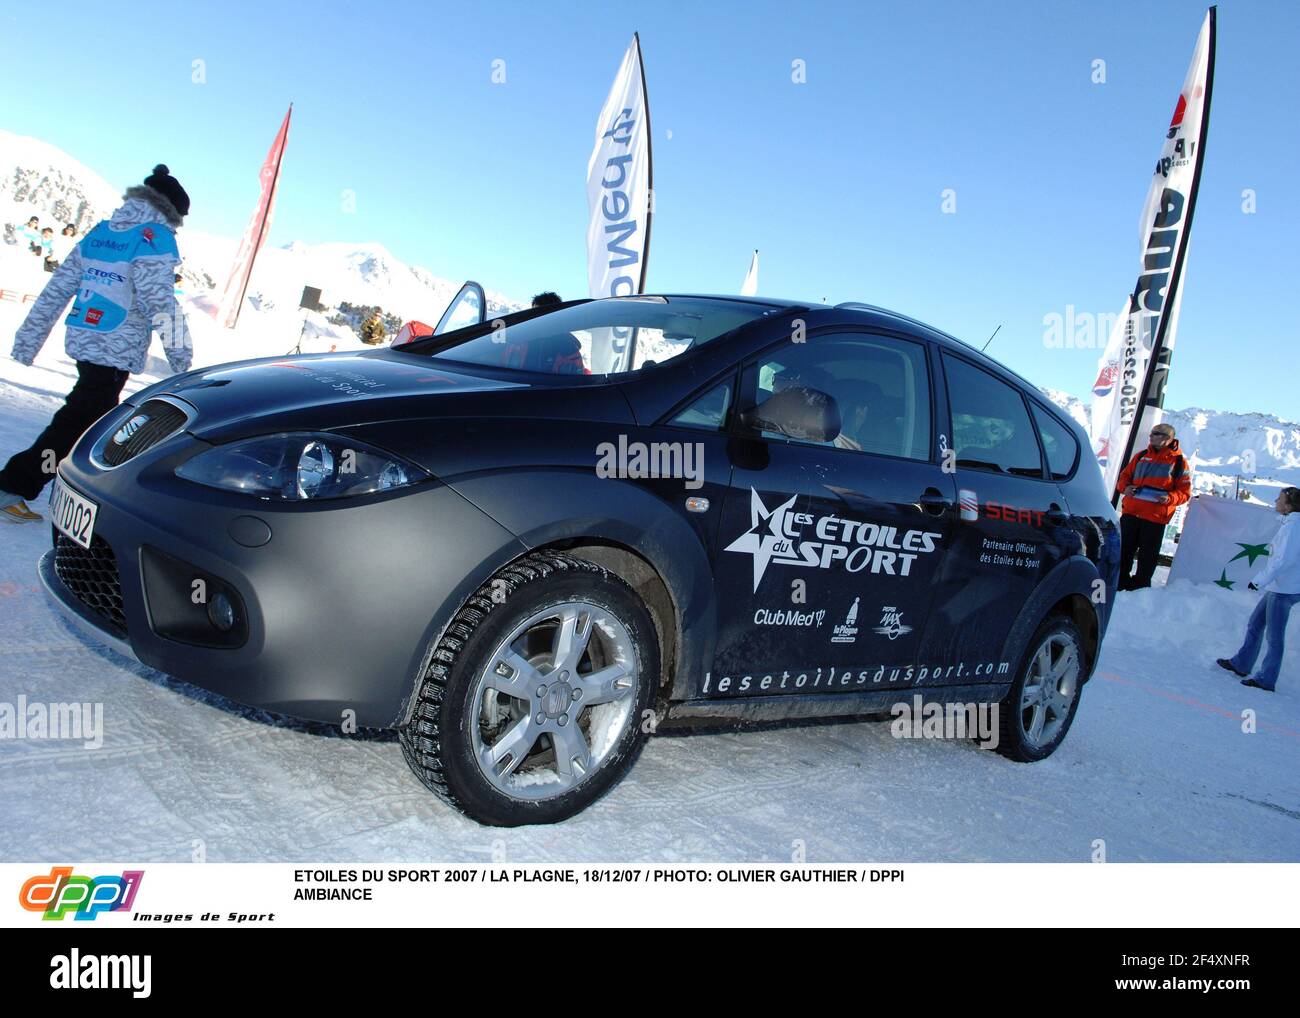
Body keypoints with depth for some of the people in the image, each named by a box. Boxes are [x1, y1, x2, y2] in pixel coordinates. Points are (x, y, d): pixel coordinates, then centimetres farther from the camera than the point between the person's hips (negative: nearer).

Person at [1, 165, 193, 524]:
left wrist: (29, 337, 16)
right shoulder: (155, 237, -9)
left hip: (82, 341, 8)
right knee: (76, 421, -3)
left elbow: (57, 288, 13)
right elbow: (159, 300, -16)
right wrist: (181, 350, -7)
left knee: (99, 415, 20)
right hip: (117, 349, -8)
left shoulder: (99, 232, 14)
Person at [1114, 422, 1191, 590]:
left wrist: (1170, 498, -17)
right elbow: (1125, 475, 21)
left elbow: (1185, 492, 2)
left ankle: (1140, 585, 13)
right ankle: (1120, 580, 20)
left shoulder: (1178, 461, 3)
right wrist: (1125, 487, -1)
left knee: (1148, 554, 2)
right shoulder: (1142, 456, 14)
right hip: (1130, 512, 4)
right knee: (1124, 549, 8)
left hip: (1155, 518, -4)